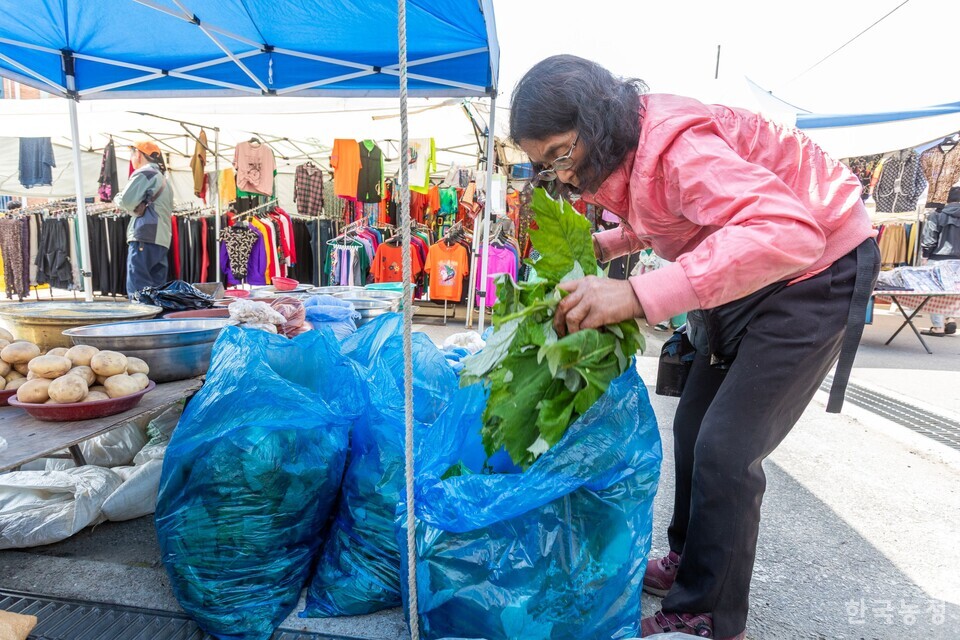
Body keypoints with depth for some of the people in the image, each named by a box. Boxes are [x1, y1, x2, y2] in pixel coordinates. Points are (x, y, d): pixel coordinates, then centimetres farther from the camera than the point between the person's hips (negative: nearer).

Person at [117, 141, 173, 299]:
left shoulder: (144, 173, -1)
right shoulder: (162, 177, 27)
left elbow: (126, 201, -9)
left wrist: (118, 198, 13)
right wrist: (136, 206, 18)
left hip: (145, 238, -9)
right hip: (162, 239, 9)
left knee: (137, 288, -11)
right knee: (156, 288, 7)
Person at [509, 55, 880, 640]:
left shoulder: (676, 145, -31)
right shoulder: (616, 155, -3)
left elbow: (788, 232, -43)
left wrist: (638, 296, -50)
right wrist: (604, 245, -3)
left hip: (819, 266, -9)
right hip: (744, 279, 9)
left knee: (726, 449, -12)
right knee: (693, 427, 10)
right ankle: (689, 562, 28)